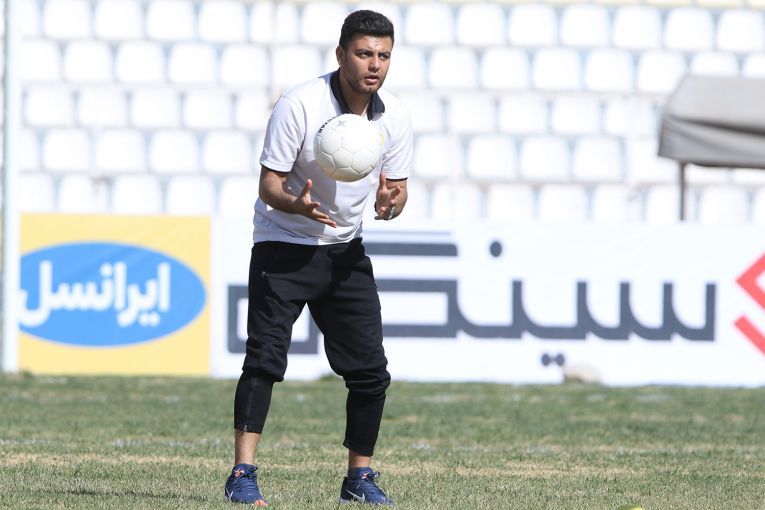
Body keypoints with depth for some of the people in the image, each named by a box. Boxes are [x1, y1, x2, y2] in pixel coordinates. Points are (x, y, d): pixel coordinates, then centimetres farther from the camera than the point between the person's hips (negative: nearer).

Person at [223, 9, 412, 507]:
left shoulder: (395, 117, -4)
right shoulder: (299, 105, -19)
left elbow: (397, 189, 5)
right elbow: (269, 185, -16)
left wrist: (389, 203, -19)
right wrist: (299, 204, -38)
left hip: (345, 251, 5)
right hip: (283, 246, -5)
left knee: (371, 369, 1)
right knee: (265, 357, -18)